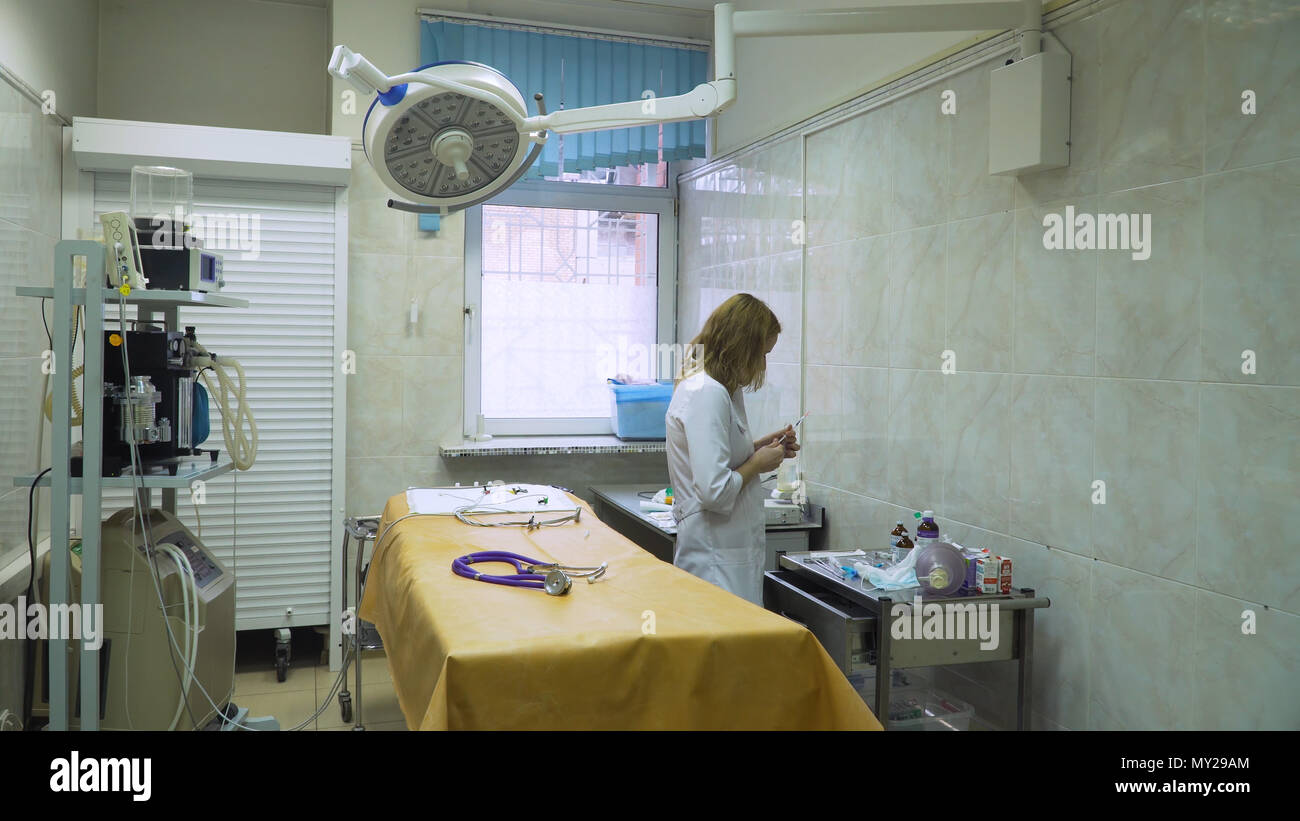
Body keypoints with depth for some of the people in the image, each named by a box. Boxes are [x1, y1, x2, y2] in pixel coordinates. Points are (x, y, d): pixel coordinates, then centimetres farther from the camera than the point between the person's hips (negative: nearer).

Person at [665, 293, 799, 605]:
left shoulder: (717, 390, 11)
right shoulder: (707, 394, -20)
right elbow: (714, 491, -25)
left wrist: (760, 446, 13)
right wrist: (758, 463, -10)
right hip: (715, 556, -10)